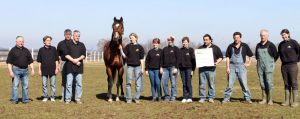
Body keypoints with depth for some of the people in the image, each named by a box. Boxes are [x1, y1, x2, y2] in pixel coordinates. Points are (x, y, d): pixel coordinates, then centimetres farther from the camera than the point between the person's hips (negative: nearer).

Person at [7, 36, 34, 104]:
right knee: (15, 85, -2)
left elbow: (30, 61, 15)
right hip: (16, 70, -4)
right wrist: (10, 71, -12)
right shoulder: (13, 50, 0)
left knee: (25, 85, 6)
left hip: (25, 70, 4)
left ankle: (25, 100, 13)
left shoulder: (26, 50, 13)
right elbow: (9, 62, -4)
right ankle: (14, 100, 3)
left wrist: (32, 69, 5)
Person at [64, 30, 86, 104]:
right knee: (69, 84, -1)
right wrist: (73, 60, -13)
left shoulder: (81, 45, 12)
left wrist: (78, 59, -13)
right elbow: (66, 55, -4)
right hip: (70, 67, -3)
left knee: (79, 84, 3)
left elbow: (83, 55, 4)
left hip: (79, 67, 3)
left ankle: (78, 99, 10)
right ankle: (68, 99, 5)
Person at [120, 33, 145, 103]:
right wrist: (121, 50, -13)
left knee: (138, 83, 3)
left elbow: (141, 59, 2)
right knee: (128, 83, 3)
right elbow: (124, 56, 1)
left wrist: (142, 68, -2)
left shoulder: (140, 47, 1)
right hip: (129, 66, 1)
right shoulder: (128, 46, 3)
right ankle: (128, 99, 11)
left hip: (137, 66, 0)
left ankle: (137, 98, 13)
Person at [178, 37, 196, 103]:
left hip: (188, 68, -3)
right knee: (184, 84, 5)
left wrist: (193, 69, -6)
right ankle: (185, 97, 10)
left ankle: (190, 98, 1)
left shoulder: (191, 50, 2)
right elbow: (178, 59, 12)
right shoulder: (180, 50, 11)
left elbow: (193, 60, -1)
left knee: (189, 83, -5)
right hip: (182, 69, 3)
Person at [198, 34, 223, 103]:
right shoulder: (200, 48, 15)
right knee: (202, 84, 1)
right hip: (202, 69, 2)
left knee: (211, 84, 2)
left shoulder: (215, 48, 9)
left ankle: (211, 98, 11)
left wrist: (217, 62, -6)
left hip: (211, 69, -2)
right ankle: (202, 98, 7)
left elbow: (221, 57, 10)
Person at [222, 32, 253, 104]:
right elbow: (227, 57, 5)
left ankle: (247, 98, 8)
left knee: (244, 83, -2)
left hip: (241, 66, -1)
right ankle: (226, 98, 10)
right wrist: (227, 67, -2)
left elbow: (250, 55, 13)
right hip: (232, 66, 1)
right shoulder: (230, 46, 5)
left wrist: (249, 63, 4)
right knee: (230, 83, 2)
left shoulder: (245, 46, 2)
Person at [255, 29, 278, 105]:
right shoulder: (258, 45, 9)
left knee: (269, 83, -7)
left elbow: (276, 56, 2)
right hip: (260, 67, 5)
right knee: (262, 83, 5)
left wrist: (271, 62, 10)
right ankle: (264, 99, 12)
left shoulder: (271, 45, -6)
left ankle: (270, 100, -1)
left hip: (268, 67, -5)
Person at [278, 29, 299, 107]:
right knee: (286, 84, 8)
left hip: (292, 65, -5)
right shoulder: (281, 44, 8)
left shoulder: (293, 42, -6)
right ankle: (287, 101, 12)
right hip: (284, 66, 5)